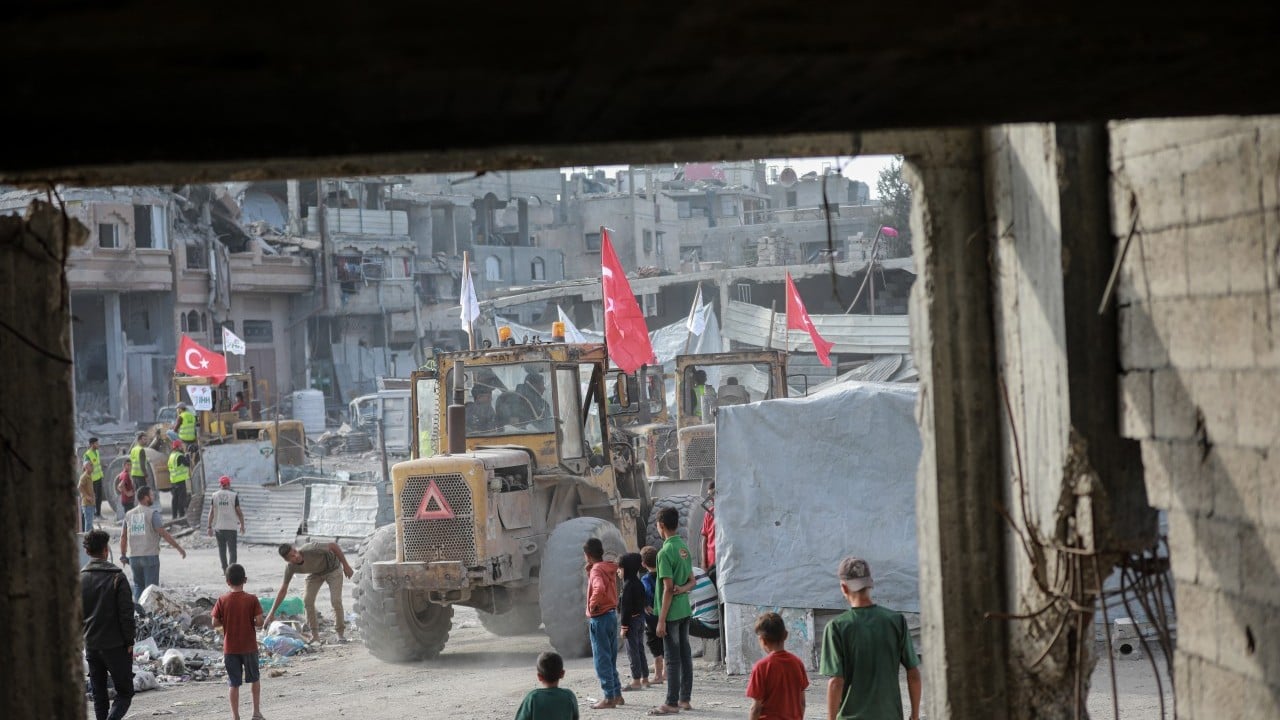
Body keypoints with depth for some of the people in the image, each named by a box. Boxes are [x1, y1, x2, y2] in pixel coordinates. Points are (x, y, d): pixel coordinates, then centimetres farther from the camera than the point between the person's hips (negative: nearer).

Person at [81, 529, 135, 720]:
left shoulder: (79, 578, 2)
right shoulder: (116, 577, -11)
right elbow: (126, 613, -12)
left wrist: (83, 637, 15)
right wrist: (129, 641, -3)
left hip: (91, 645, 4)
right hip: (115, 645, -4)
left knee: (98, 694, 14)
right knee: (124, 692, 2)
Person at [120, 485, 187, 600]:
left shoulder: (129, 514, 9)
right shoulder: (152, 513, -8)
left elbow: (123, 536, 11)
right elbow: (163, 533, -15)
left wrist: (123, 555, 21)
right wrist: (178, 547, -12)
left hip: (134, 557, 5)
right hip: (150, 556, -5)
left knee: (138, 586, 16)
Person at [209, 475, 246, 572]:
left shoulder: (214, 496, 2)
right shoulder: (234, 495, -3)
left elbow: (211, 512, 1)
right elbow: (239, 511, -2)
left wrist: (210, 527, 5)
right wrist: (242, 525, 9)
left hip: (218, 527, 2)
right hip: (231, 527, -2)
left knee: (222, 549, 13)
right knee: (232, 549, -1)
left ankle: (225, 569, 15)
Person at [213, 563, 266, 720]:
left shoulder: (222, 601, -6)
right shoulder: (252, 600, -9)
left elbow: (215, 624, -6)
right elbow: (259, 622, -12)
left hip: (230, 649, 0)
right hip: (249, 647, 0)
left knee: (233, 683, 5)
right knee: (254, 679, 18)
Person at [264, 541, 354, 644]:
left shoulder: (311, 550, -41)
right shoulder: (290, 567, -24)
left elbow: (333, 546, -28)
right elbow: (283, 590, -13)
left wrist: (346, 566, -24)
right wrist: (272, 613, -13)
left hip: (332, 569, -4)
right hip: (316, 573, 4)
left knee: (336, 601, -15)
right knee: (308, 600, -10)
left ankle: (340, 633, 1)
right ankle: (315, 635, 2)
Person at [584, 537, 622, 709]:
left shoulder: (596, 570, -17)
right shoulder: (609, 568, 9)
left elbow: (599, 588, -36)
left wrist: (592, 605, -22)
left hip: (600, 618, -9)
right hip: (612, 615, 9)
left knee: (602, 659, -3)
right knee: (610, 659, 16)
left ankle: (609, 698, -3)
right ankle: (617, 694, 19)